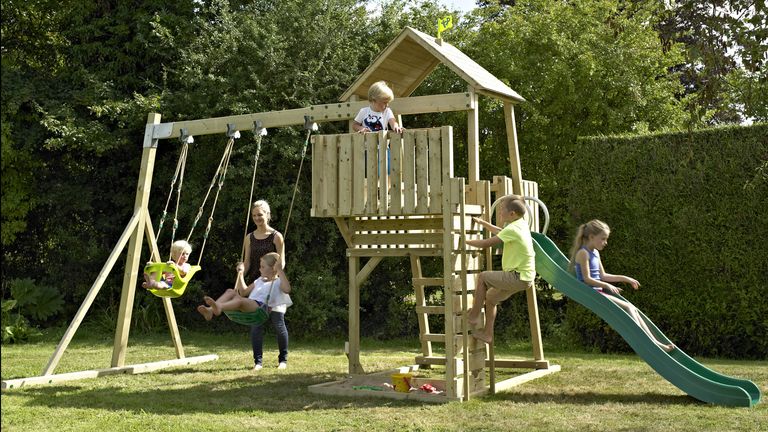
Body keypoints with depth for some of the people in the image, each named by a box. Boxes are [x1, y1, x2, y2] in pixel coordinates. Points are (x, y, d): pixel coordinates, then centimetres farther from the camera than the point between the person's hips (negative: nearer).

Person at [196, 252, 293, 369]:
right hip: (249, 307, 8)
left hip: (261, 307, -8)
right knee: (231, 291, -11)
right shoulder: (259, 281, 35)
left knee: (239, 300, -36)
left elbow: (287, 289, -17)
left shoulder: (278, 282, 9)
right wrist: (240, 274, 41)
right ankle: (210, 310, -33)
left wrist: (280, 270, -16)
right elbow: (243, 292, 44)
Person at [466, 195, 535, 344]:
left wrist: (465, 241, -8)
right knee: (490, 297, 18)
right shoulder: (521, 224, 11)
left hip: (518, 277, -9)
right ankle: (487, 334, 24)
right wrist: (482, 222, 31)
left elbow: (486, 243, -20)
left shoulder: (512, 229, -18)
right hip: (525, 277, 9)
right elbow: (500, 232, 29)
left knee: (482, 277, -2)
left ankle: (473, 316, 2)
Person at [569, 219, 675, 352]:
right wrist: (607, 286, -23)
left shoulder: (595, 253, 18)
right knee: (628, 308, -18)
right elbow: (587, 279, -18)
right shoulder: (583, 253, -11)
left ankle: (654, 342, -6)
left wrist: (625, 278, 20)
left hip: (598, 292, 9)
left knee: (632, 308, -2)